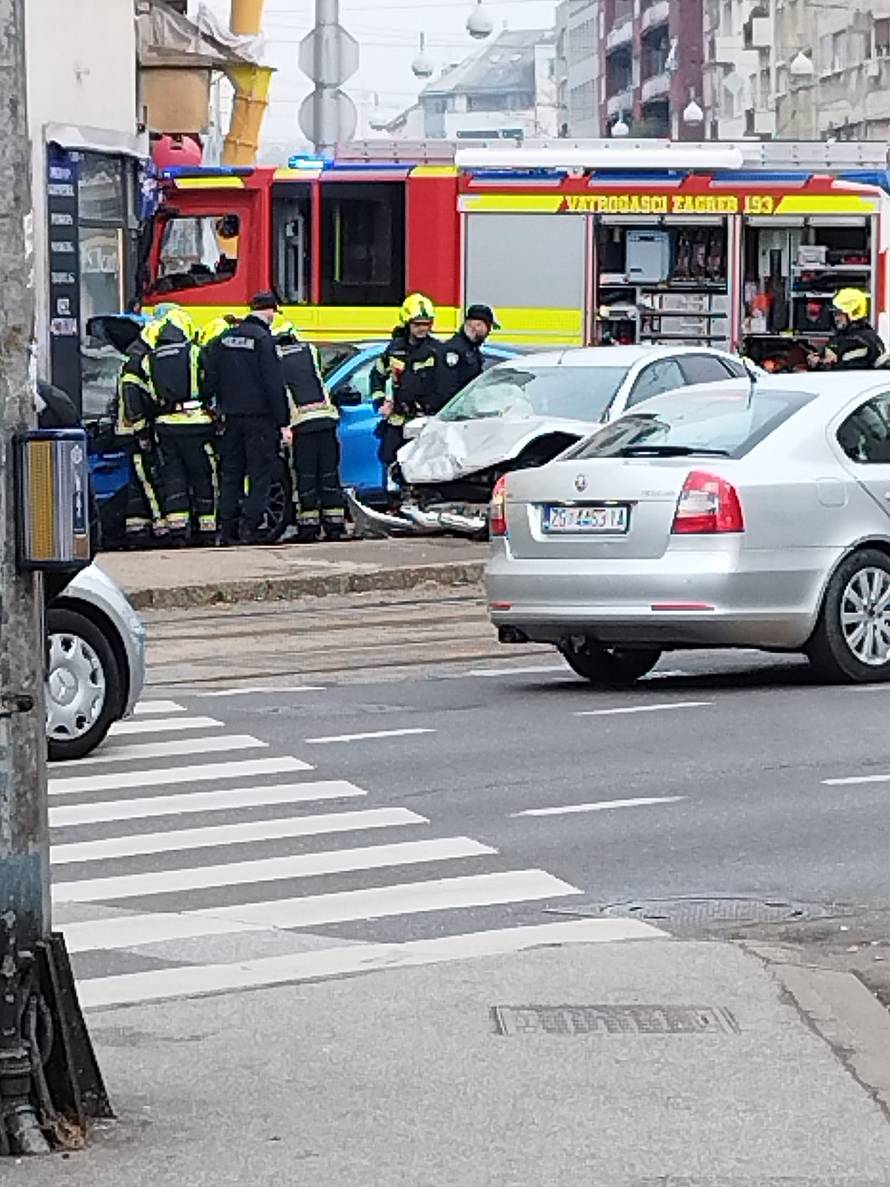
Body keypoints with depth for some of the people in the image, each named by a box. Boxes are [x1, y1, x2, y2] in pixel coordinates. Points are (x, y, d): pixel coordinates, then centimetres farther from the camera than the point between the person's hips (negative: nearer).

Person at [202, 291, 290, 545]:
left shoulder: (226, 338, 7)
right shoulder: (263, 339, -12)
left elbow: (210, 378, 11)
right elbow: (274, 384, -14)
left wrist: (219, 407, 19)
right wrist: (283, 422, -11)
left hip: (231, 417, 6)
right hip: (259, 417, -6)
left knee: (231, 474, 11)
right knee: (259, 476, 0)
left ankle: (226, 529, 10)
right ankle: (249, 529, -5)